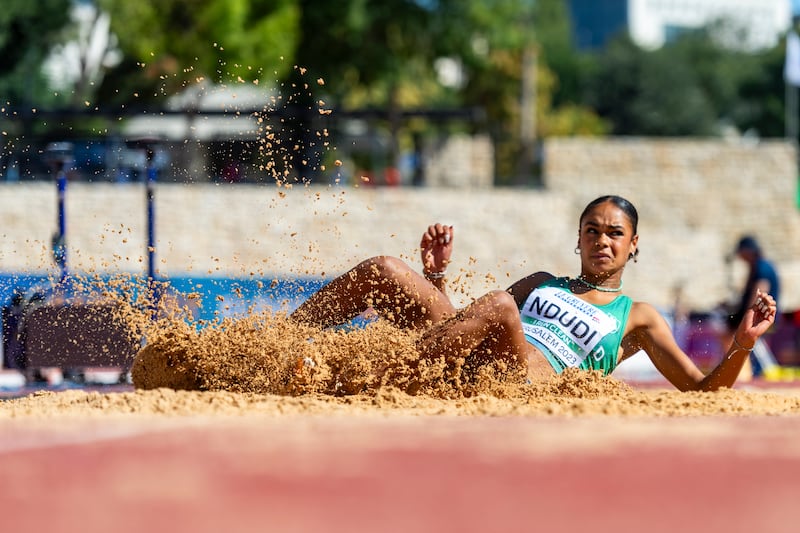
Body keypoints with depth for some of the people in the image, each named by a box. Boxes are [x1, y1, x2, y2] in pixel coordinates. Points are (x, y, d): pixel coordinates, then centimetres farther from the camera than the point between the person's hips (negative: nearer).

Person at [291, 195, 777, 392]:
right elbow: (463, 323, 34)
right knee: (382, 272, -12)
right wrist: (437, 275, 19)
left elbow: (703, 391, 13)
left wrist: (741, 346, -4)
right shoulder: (541, 284, 34)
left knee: (499, 306, -38)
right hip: (468, 366, 5)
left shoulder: (637, 318, 21)